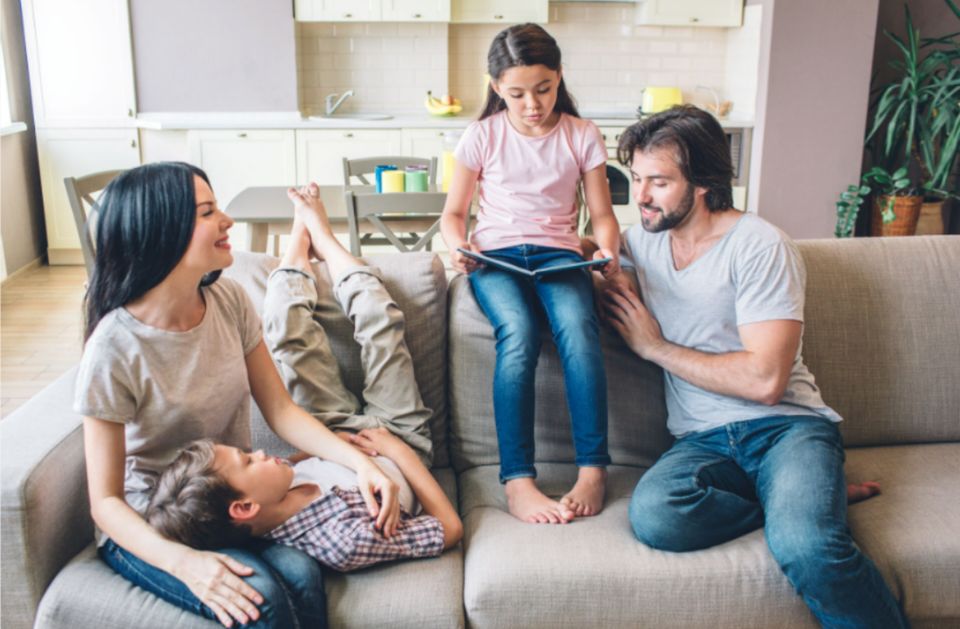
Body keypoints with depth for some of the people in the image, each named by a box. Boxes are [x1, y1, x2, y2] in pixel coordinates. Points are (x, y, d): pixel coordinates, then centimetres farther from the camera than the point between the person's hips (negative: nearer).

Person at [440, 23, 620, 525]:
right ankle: (517, 481, -33)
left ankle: (592, 470, -28)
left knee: (577, 326, -34)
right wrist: (458, 248, -10)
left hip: (558, 254, 1)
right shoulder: (482, 135, 8)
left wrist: (608, 248, -12)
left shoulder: (582, 136, 9)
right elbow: (453, 212, 12)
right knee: (519, 332, -34)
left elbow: (602, 213, 10)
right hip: (495, 256, 0)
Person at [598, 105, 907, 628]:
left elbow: (764, 380, -15)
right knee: (652, 515, -31)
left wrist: (654, 346, -7)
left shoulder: (759, 246, -7)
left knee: (807, 548, -37)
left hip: (784, 425, -5)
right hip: (701, 441, 6)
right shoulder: (644, 240, 12)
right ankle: (814, 503, -11)